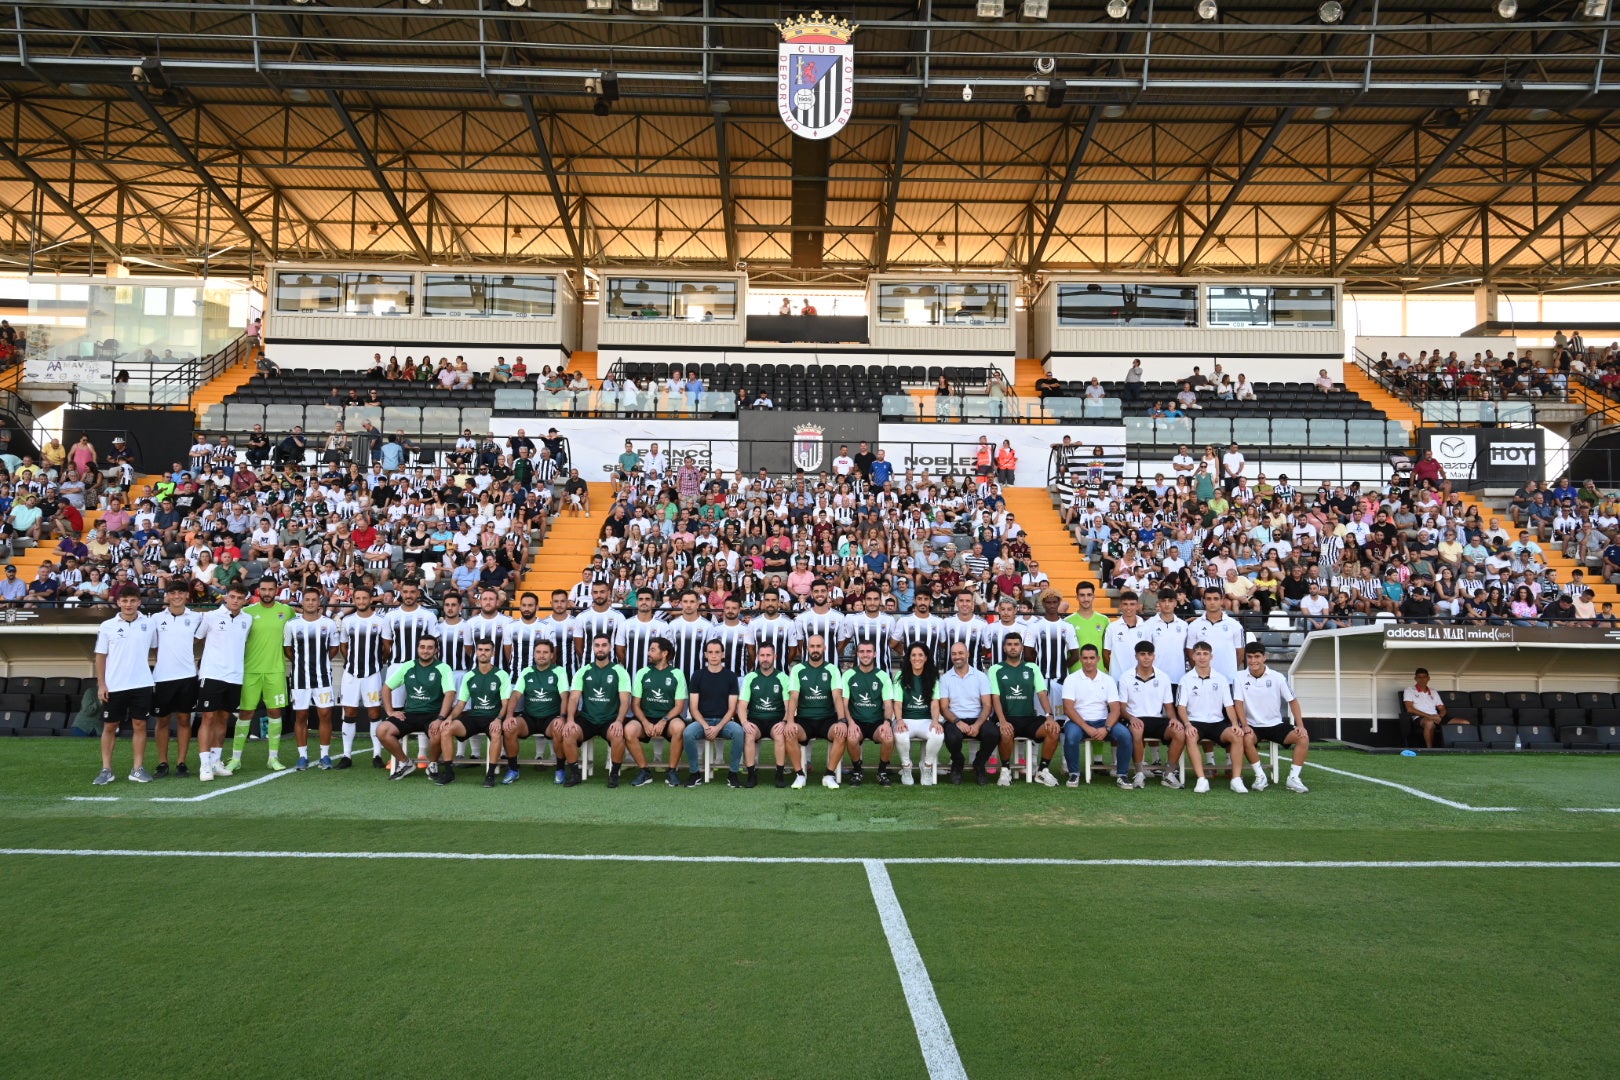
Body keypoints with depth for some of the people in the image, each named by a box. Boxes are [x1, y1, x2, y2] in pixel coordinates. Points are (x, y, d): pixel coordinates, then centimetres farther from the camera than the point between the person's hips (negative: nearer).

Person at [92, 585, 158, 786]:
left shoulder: (149, 624, 2)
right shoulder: (107, 626, 0)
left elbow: (156, 649, 13)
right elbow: (100, 656, 3)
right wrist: (101, 684, -2)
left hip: (142, 684, 0)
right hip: (114, 686, 0)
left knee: (140, 725, 2)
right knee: (109, 726, 5)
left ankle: (138, 769, 8)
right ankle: (106, 769, 12)